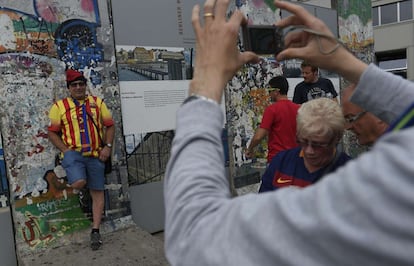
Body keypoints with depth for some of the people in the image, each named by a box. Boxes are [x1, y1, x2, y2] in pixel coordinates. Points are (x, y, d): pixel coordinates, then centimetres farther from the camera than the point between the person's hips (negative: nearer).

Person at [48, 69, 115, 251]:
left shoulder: (97, 103, 9)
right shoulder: (59, 106, 3)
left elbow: (110, 126, 11)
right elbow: (52, 132, 3)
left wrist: (107, 146, -3)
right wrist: (66, 150, -10)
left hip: (95, 154, 3)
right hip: (73, 153, -2)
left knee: (97, 192, 4)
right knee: (79, 183, -30)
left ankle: (95, 231, 15)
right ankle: (76, 179, 9)